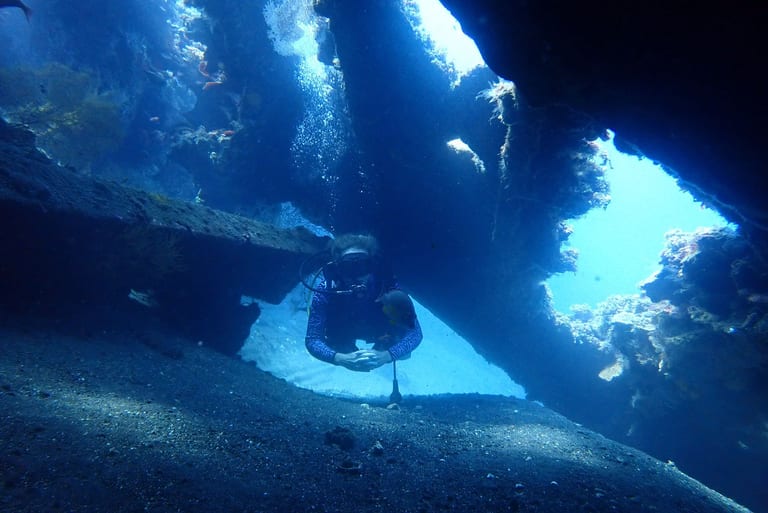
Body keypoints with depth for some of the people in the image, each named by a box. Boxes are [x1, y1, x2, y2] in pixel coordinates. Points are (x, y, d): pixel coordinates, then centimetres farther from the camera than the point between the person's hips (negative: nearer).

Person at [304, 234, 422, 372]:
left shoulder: (387, 285, -37)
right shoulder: (325, 291, -36)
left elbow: (415, 332, -36)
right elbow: (312, 340, -35)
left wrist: (386, 355, -53)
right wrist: (341, 358, -53)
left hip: (379, 328, 0)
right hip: (344, 333, 0)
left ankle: (384, 346, 18)